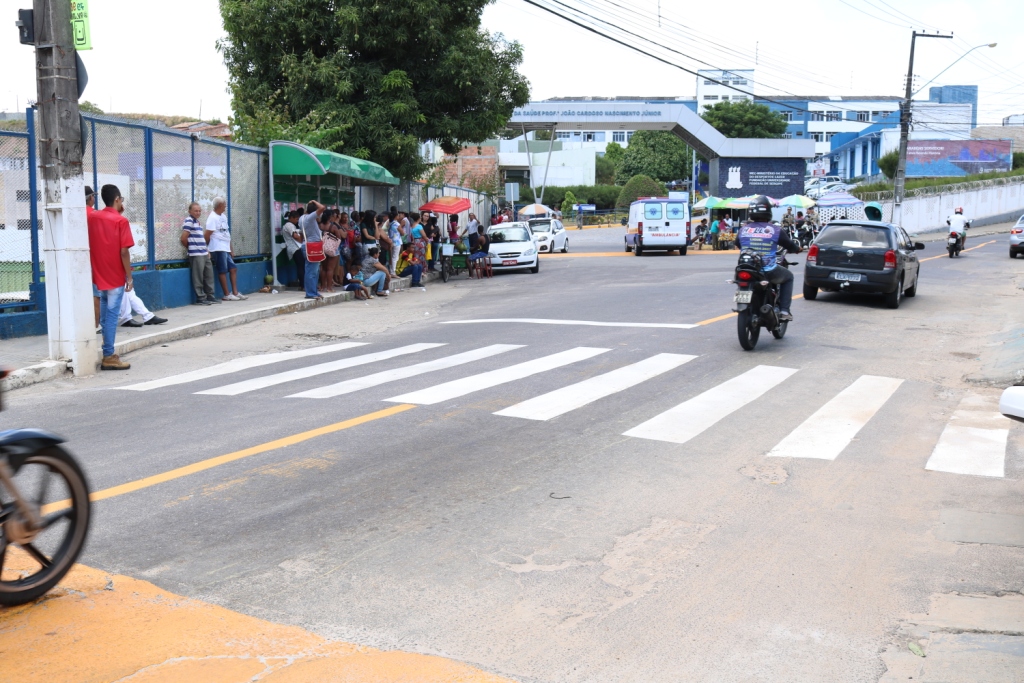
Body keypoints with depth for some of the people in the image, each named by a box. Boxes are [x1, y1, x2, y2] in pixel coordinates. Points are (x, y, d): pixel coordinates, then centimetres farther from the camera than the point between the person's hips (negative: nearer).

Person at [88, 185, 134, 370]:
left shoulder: (91, 217, 4)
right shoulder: (121, 221, -11)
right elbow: (124, 252, -15)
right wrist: (129, 276, -10)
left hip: (97, 276, 6)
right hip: (115, 277, -6)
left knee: (104, 315, 15)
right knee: (111, 316, -2)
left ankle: (106, 354, 17)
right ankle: (108, 357, -1)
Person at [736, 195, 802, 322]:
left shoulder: (743, 230, 2)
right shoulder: (775, 230, -6)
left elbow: (737, 244, 21)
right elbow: (790, 246, 6)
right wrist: (797, 248, 30)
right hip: (769, 272, -3)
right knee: (788, 277, 26)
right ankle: (784, 310, 16)